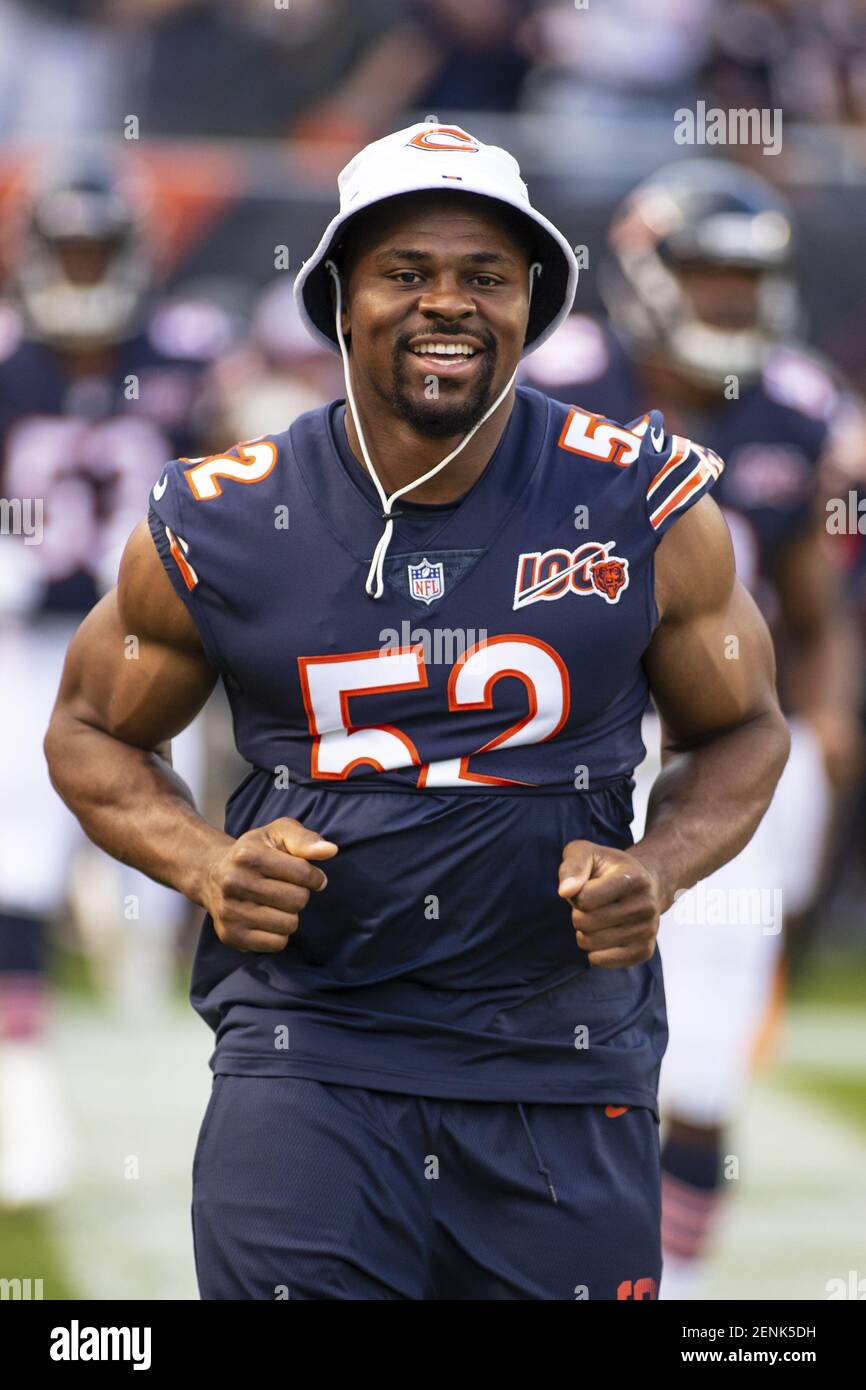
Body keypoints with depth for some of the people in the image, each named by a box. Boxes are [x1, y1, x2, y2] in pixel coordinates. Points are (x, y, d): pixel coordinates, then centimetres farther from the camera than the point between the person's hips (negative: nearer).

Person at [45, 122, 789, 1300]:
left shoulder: (642, 507, -3)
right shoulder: (219, 529, -2)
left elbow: (741, 730, 11)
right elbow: (92, 731, 12)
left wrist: (660, 868, -9)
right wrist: (205, 865, -7)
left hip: (566, 1055, 1)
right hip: (305, 1052, -1)